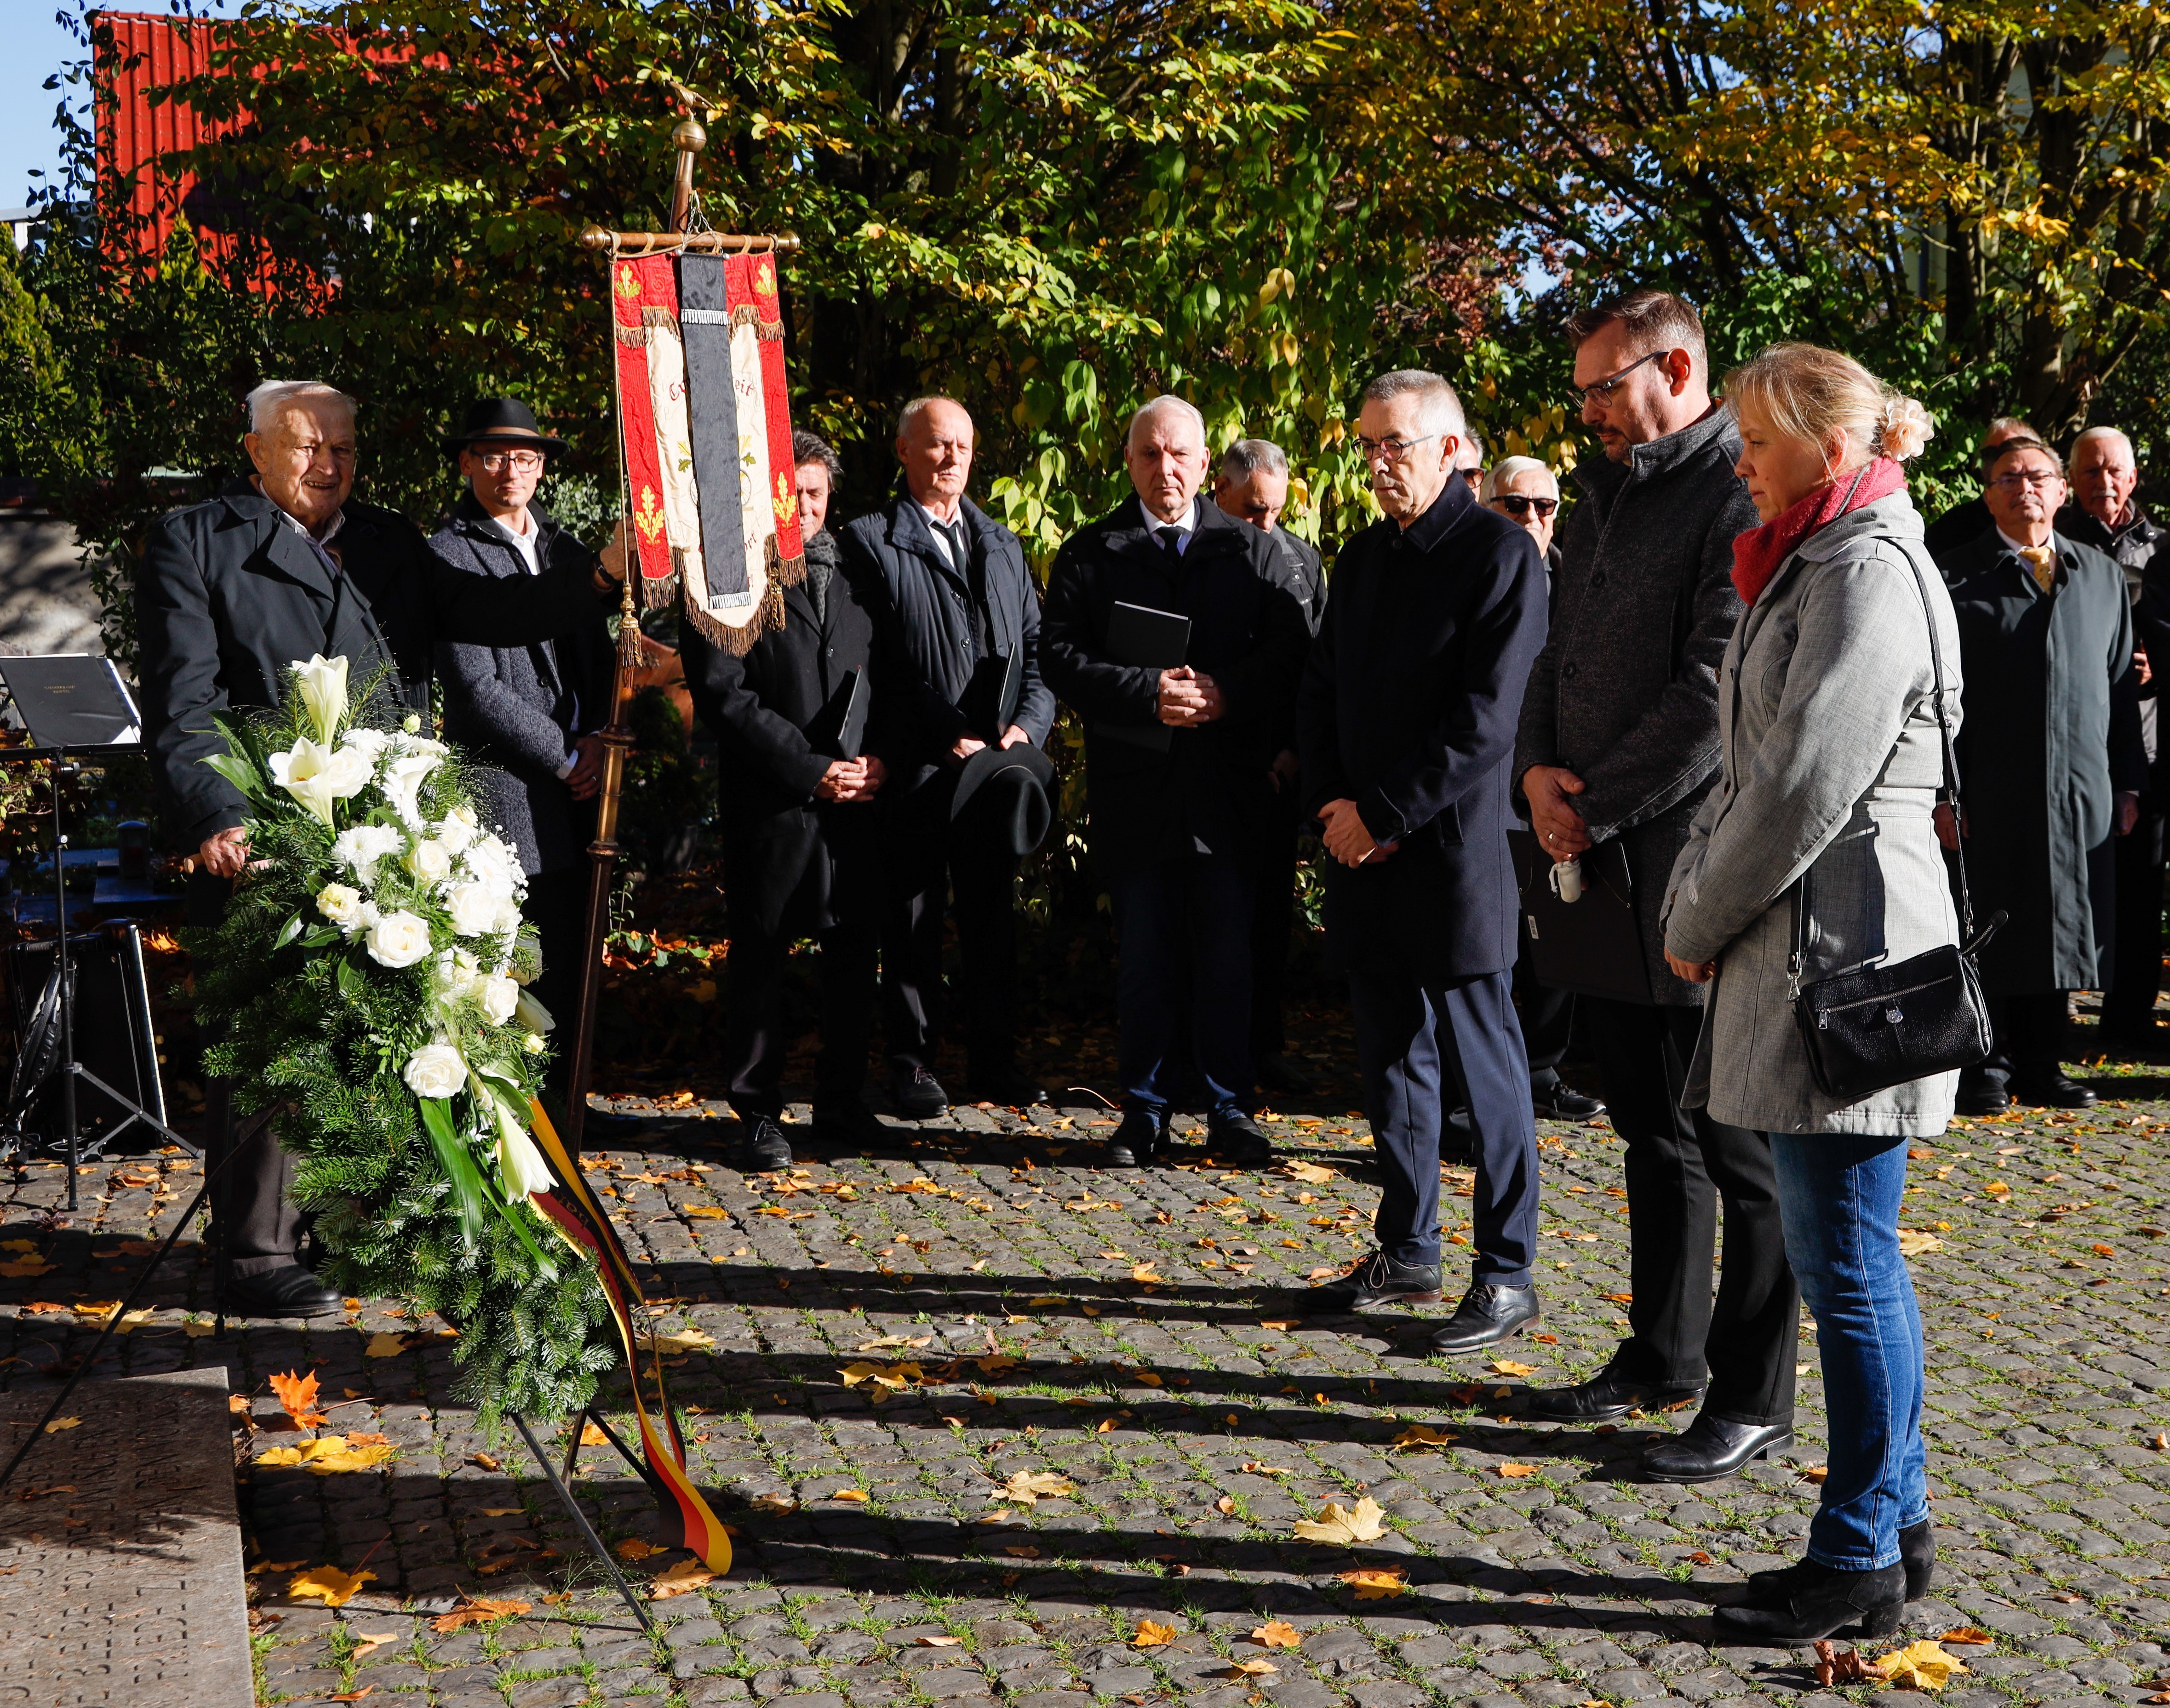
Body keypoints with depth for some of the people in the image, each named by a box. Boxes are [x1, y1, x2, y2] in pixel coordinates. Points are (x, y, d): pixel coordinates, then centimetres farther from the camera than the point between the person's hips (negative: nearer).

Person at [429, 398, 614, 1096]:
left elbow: (601, 661, 20)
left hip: (572, 797, 6)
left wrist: (595, 739, 0)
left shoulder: (571, 553, 16)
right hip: (501, 794, -6)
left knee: (567, 967, 11)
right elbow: (477, 689, -12)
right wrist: (566, 756, -10)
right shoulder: (447, 555, -5)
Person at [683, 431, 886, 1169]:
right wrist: (812, 769, -13)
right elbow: (724, 698, -9)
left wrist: (877, 759, -2)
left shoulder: (855, 574, 14)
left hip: (859, 801, 5)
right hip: (770, 805, -4)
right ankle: (758, 1113, 13)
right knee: (760, 960, 3)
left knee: (856, 952, 9)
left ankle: (842, 1099, 22)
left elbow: (886, 678, 16)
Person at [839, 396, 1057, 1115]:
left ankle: (994, 1061, 18)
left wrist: (1027, 726, -2)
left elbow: (1035, 648, 15)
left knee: (993, 916, 9)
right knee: (912, 921, 3)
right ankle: (912, 1063, 13)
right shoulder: (868, 543, -1)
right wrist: (944, 740, -12)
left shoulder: (1002, 545, 18)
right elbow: (869, 666, -8)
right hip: (914, 770, -5)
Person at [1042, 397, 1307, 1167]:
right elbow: (1064, 659, -4)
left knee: (1227, 957, 4)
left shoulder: (1252, 549, 8)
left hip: (1229, 786, 0)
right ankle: (1144, 1112, 17)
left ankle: (1230, 1111, 15)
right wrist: (1149, 694, -18)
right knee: (1142, 958, 7)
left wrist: (1227, 695, -16)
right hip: (1134, 787, 0)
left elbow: (1291, 648, 1)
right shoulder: (1088, 554, 5)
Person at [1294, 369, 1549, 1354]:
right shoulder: (1364, 555, 15)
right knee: (1392, 1060, 14)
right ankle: (1407, 1254, 25)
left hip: (1454, 850, -7)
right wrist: (1331, 802, 1)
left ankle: (1507, 1274, 8)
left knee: (1482, 1061, -1)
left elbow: (1486, 717, -15)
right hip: (1364, 844, 7)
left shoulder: (1500, 554, -8)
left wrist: (1382, 814, -15)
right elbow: (1322, 688, 17)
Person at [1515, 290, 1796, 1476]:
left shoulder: (1744, 499, -12)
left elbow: (1717, 695, -19)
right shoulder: (1605, 499, 16)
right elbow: (1558, 653, 20)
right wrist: (1539, 768, 1)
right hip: (1600, 856, 9)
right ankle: (1662, 1356, 30)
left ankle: (1751, 1397, 9)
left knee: (1738, 1141, 0)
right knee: (1649, 1122, 17)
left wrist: (1596, 806, -14)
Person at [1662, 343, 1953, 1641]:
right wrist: (1699, 904, 9)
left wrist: (1699, 921, -8)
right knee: (1848, 1260, 14)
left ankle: (1860, 1560, 8)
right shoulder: (1819, 565, 18)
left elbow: (1808, 785, -19)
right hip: (1803, 949, 10)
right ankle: (1896, 1526, 24)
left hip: (1848, 949, -10)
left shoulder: (1871, 575, -14)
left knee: (1848, 1266, -2)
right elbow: (1758, 765, 19)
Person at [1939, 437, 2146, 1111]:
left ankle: (2041, 1066, 18)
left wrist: (2128, 783, 9)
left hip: (2081, 795, 4)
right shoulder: (1957, 576, 2)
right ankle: (1986, 1071, 11)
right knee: (1989, 937, 0)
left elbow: (2122, 685, 15)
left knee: (2060, 931, 7)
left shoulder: (2102, 575, 15)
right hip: (1990, 796, -4)